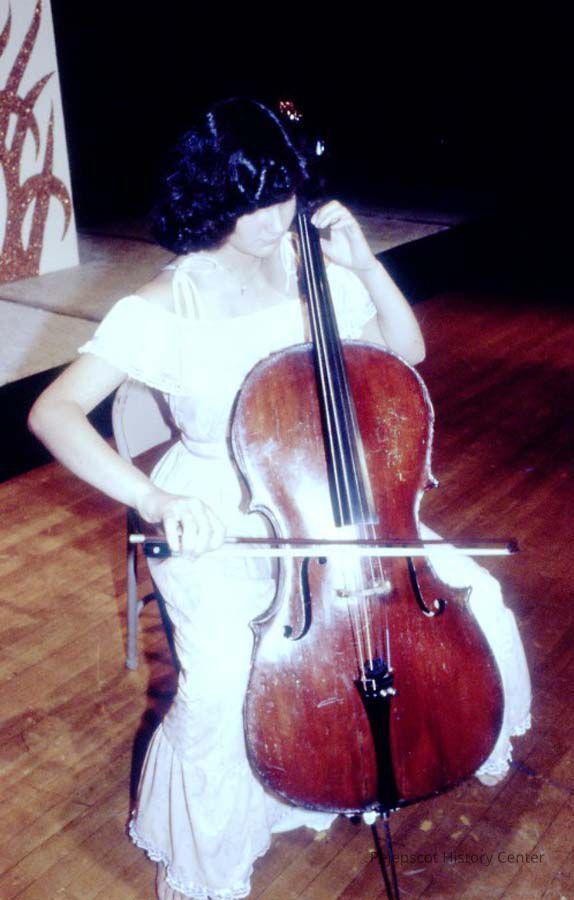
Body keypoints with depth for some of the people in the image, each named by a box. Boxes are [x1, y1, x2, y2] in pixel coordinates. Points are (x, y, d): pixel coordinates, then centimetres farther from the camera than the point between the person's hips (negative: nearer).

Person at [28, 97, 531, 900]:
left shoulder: (309, 268, -2)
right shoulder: (167, 307, -16)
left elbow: (408, 351, 7)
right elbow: (53, 412, -25)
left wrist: (363, 263, -10)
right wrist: (153, 499, -41)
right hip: (213, 521, -4)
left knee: (475, 594, -8)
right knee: (222, 682, -29)